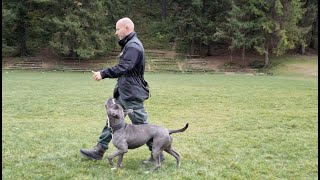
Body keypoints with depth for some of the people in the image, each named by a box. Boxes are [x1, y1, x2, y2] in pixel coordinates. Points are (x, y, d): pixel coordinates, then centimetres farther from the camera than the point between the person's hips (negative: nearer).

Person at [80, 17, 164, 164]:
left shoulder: (133, 46, -18)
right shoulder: (129, 44, 15)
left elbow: (123, 67, -28)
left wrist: (103, 74, -25)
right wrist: (103, 73, 10)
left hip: (132, 94, -10)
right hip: (124, 92, 10)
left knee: (141, 124, -2)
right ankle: (99, 150, 20)